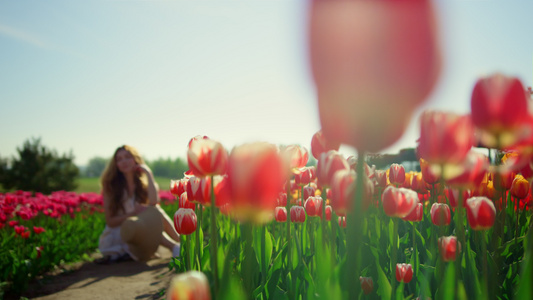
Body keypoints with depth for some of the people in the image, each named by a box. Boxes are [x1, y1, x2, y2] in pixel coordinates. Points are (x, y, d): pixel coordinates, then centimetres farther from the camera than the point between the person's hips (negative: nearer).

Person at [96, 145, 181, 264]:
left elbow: (153, 202, -23)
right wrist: (132, 213, -20)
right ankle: (174, 247, -38)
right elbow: (110, 221, -6)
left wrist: (148, 174, -18)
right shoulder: (110, 187, -2)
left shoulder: (144, 183, 2)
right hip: (118, 235, -2)